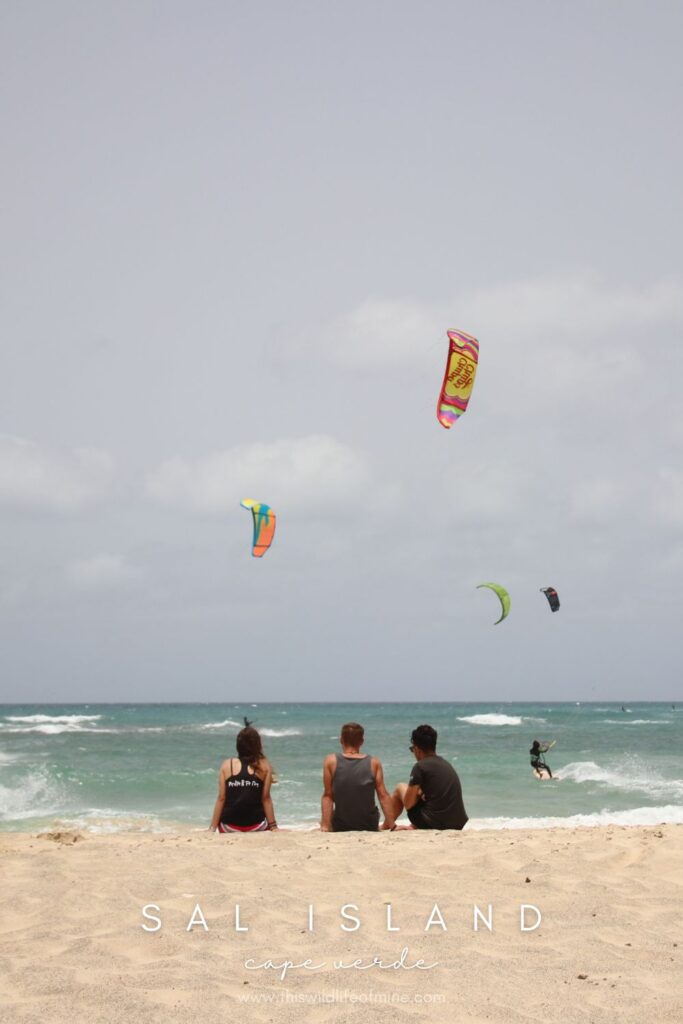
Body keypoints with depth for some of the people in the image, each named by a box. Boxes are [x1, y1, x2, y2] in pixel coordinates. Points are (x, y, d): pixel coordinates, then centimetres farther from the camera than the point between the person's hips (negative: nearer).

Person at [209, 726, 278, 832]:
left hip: (229, 827, 1)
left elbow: (221, 799, -1)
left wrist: (213, 828, 3)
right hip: (256, 826, -1)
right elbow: (266, 798, -2)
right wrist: (273, 826, 2)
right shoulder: (264, 766, 0)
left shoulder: (227, 765, 2)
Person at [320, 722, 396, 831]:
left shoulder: (331, 761, -7)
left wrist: (325, 826, -7)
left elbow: (327, 796, -8)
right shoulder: (374, 763, -5)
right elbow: (383, 796, -7)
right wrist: (391, 825, -4)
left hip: (340, 828, 0)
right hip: (370, 827, 0)